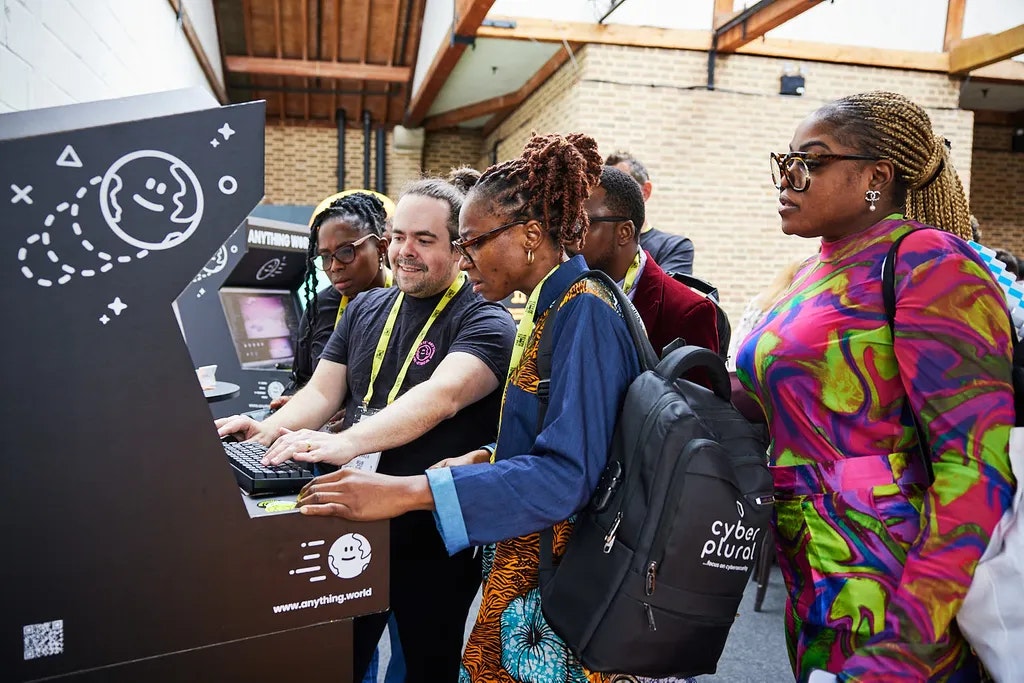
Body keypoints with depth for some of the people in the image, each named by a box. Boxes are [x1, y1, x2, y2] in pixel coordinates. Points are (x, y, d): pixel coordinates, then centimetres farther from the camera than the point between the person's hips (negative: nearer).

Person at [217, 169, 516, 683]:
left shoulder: (485, 322, -12)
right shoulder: (366, 309, 8)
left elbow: (441, 396, -29)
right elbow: (321, 391, 6)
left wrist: (347, 443, -42)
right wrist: (267, 430, -13)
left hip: (434, 540, -5)